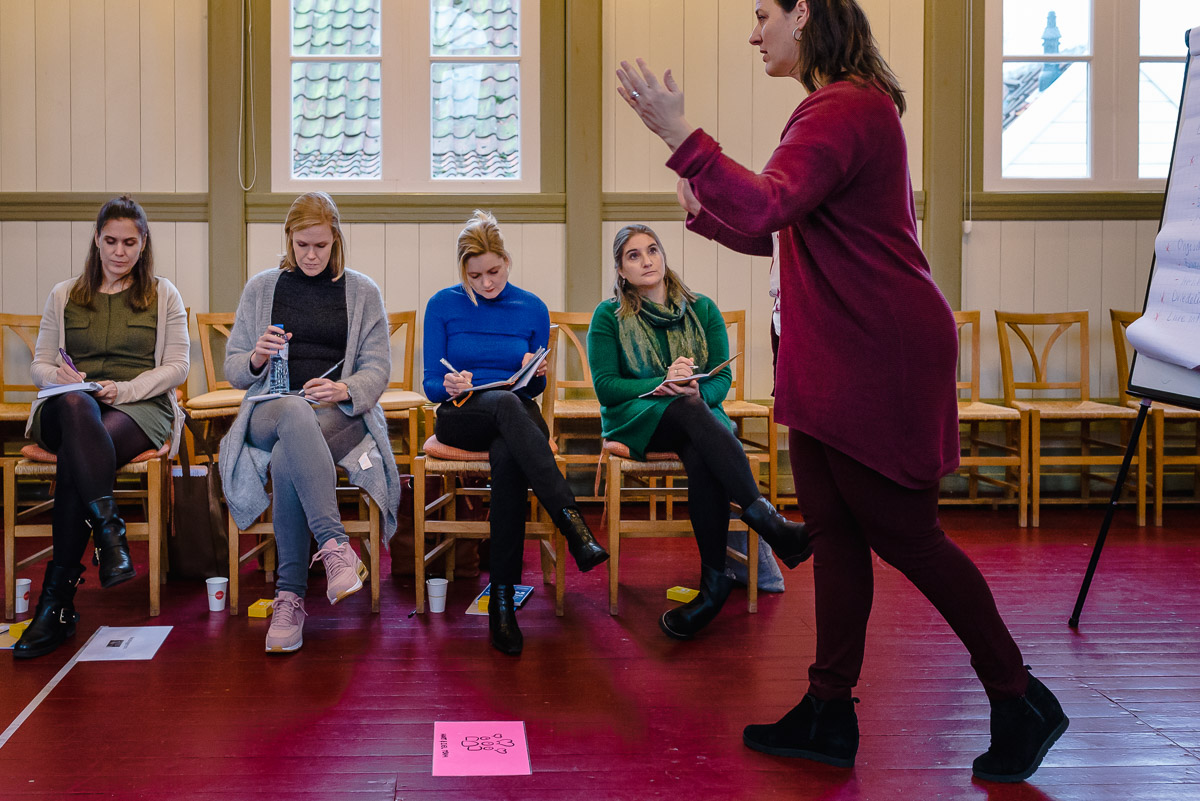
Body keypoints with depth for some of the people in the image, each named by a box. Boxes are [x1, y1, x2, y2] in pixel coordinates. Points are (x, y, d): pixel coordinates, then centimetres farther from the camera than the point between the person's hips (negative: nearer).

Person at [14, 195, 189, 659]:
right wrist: (61, 378, -8)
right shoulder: (64, 296, 22)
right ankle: (110, 533, -49)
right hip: (70, 406, 1)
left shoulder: (164, 296, 17)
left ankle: (57, 600, -36)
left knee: (76, 457, -35)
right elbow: (39, 365, 18)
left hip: (142, 408, -1)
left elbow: (177, 366, 7)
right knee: (76, 406, -40)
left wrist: (124, 389, -10)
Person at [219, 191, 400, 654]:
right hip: (270, 411, 0)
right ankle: (335, 545, -51)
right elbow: (232, 369, 14)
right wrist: (257, 358, -10)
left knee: (287, 458, -37)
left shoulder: (362, 292, 14)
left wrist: (343, 390, -16)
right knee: (295, 411, -41)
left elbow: (377, 370, 6)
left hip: (341, 414, 0)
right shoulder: (260, 289, 16)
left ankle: (290, 596, -34)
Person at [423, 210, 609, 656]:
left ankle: (503, 600, -39)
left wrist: (536, 372, -11)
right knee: (507, 403, -39)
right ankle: (572, 523, -49)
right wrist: (450, 387, -20)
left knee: (507, 459, -38)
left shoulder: (532, 309, 9)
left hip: (516, 418, 1)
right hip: (460, 418, -1)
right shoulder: (443, 306, 5)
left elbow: (534, 389, 13)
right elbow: (430, 385, 4)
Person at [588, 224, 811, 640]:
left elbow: (722, 378, 4)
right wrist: (663, 383, -19)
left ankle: (715, 579, -38)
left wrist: (697, 391, -20)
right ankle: (768, 520, -48)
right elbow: (605, 387, -4)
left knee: (701, 456, -36)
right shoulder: (608, 316, 5)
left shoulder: (702, 309, 11)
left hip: (697, 414, 2)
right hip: (635, 419, -2)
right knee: (688, 410, -37)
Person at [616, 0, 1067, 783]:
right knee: (831, 527, 11)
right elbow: (782, 228, 24)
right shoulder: (845, 106, 17)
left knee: (903, 533, -1)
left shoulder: (846, 110, -17)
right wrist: (706, 212, 17)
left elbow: (768, 209, -34)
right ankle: (829, 714, 20)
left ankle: (1020, 701, 16)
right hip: (837, 359, 10)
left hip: (878, 359, -10)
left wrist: (679, 134, -38)